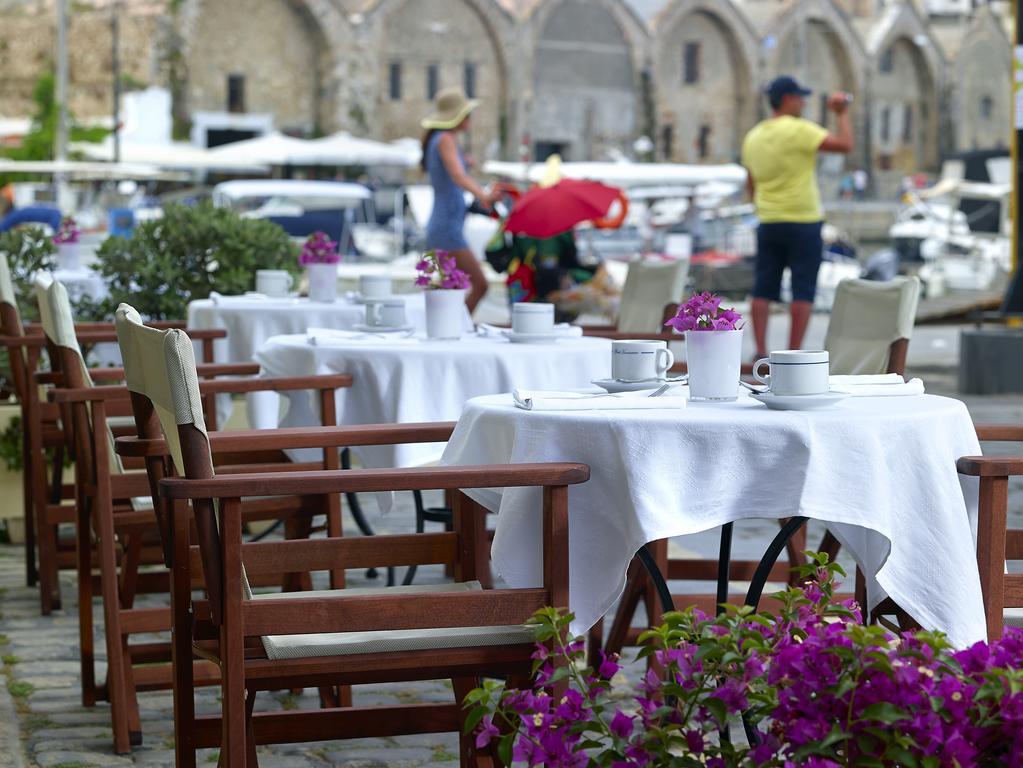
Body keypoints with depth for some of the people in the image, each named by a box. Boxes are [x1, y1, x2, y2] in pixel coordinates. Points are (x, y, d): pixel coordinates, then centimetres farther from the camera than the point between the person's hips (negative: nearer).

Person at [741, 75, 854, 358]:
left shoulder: (753, 137, 10)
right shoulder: (799, 130, -12)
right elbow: (845, 145, -18)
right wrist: (843, 113, -4)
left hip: (767, 222, 6)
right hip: (802, 221, -6)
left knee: (764, 290, 6)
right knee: (803, 291, -1)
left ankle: (760, 352, 2)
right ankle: (793, 355, -4)